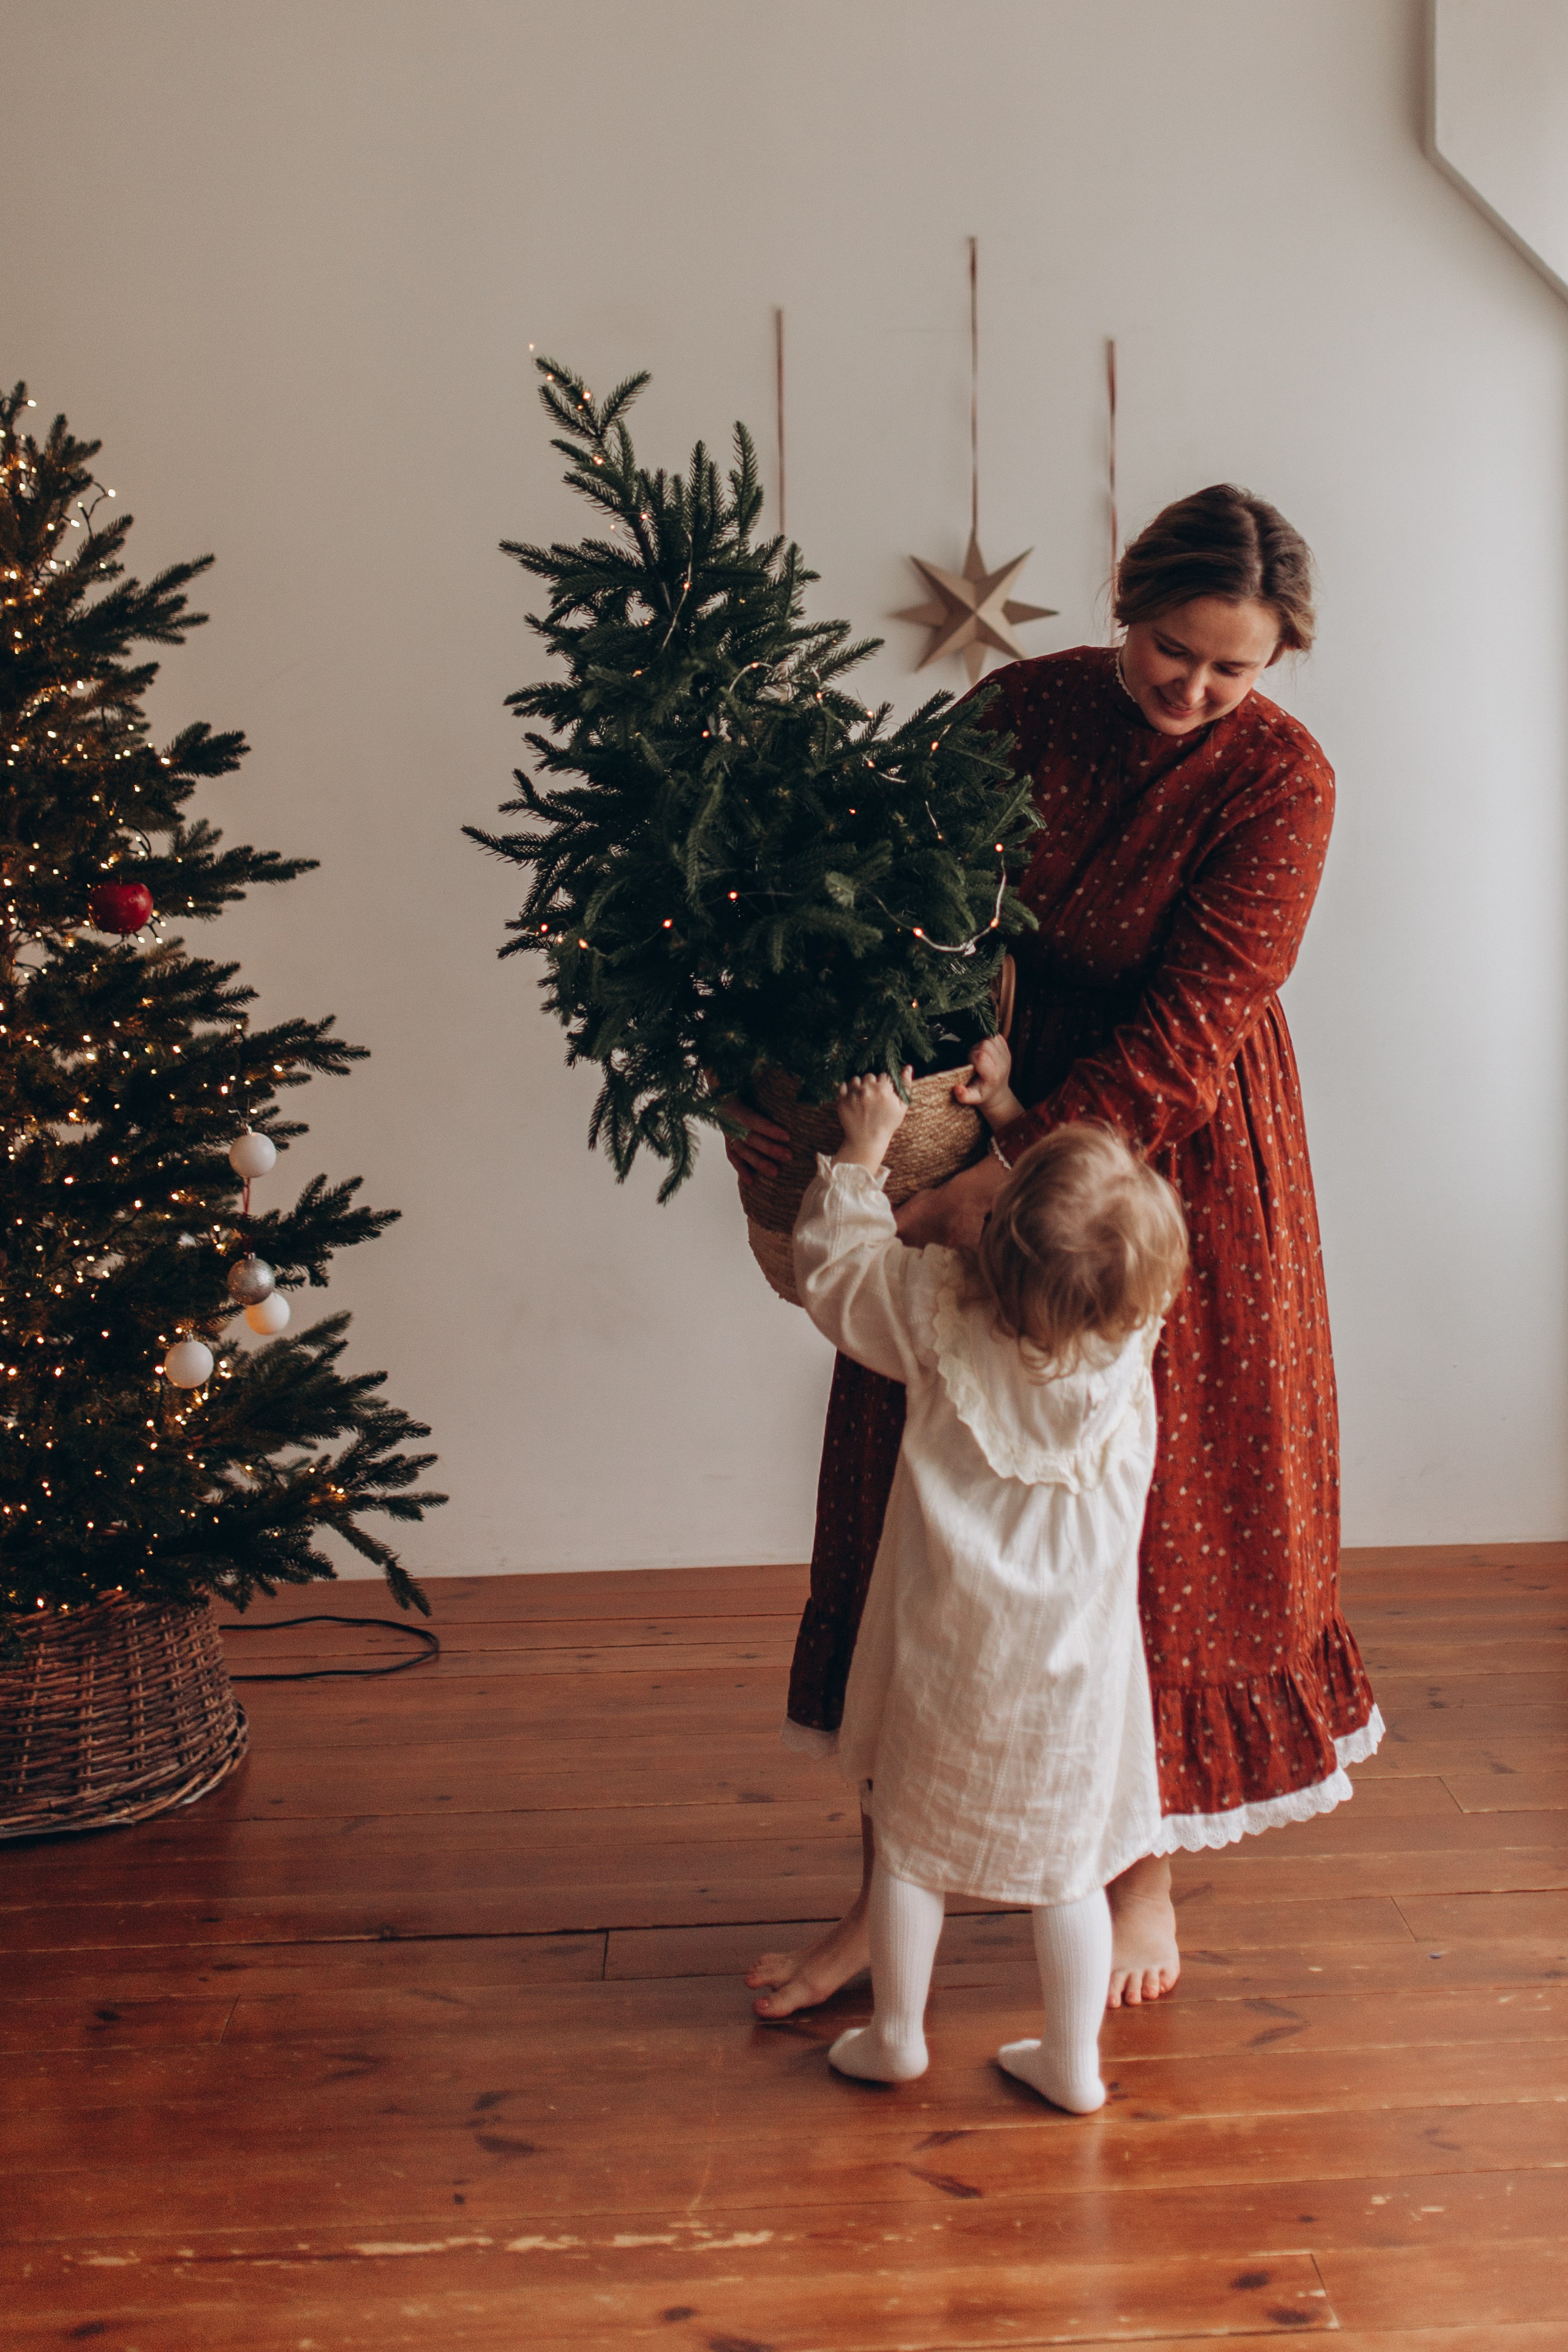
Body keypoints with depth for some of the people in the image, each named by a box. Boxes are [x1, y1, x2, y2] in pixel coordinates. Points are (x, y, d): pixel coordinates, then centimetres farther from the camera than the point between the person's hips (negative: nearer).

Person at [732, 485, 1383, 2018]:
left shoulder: (1279, 781, -13)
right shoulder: (1023, 709, -3)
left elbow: (1188, 1034, -21)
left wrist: (1015, 1175, -31)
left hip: (1171, 1161, -3)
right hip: (975, 1135, 3)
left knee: (1161, 1512, 8)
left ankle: (1148, 1876, 29)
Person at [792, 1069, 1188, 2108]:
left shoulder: (939, 1306, -20)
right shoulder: (1137, 1324, -16)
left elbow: (833, 1265, -2)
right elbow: (1093, 1230, 5)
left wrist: (865, 1149, 6)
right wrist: (1020, 1119, 5)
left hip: (947, 1641, 0)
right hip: (1074, 1647, 1)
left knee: (909, 1837, 18)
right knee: (1068, 1859, 15)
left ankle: (897, 2034, 32)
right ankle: (1074, 2059, 26)